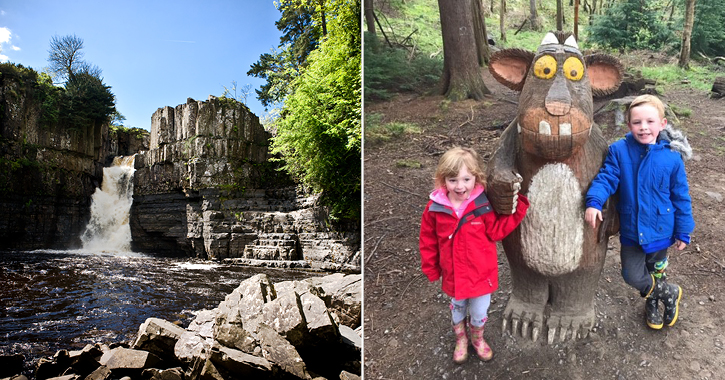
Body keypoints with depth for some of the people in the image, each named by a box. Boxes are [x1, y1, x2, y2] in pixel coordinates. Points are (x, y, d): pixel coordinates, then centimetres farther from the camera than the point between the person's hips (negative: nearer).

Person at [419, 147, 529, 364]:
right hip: (453, 274, 1)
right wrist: (431, 270, 1)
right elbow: (428, 242, -5)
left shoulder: (483, 205, -17)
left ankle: (477, 338, 53)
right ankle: (460, 340, 54)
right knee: (457, 309, 26)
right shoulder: (435, 208, -16)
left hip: (481, 273, 0)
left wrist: (516, 209, -21)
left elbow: (496, 231, -11)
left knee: (479, 313, 20)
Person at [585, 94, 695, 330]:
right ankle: (670, 293, 28)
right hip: (631, 230, 0)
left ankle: (652, 303, 49)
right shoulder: (619, 151, -12)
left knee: (656, 272, 20)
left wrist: (683, 233, 0)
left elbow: (681, 198, -5)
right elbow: (606, 178, -13)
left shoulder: (672, 158, -12)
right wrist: (594, 201, -33)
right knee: (633, 276, -1)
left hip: (660, 230, 0)